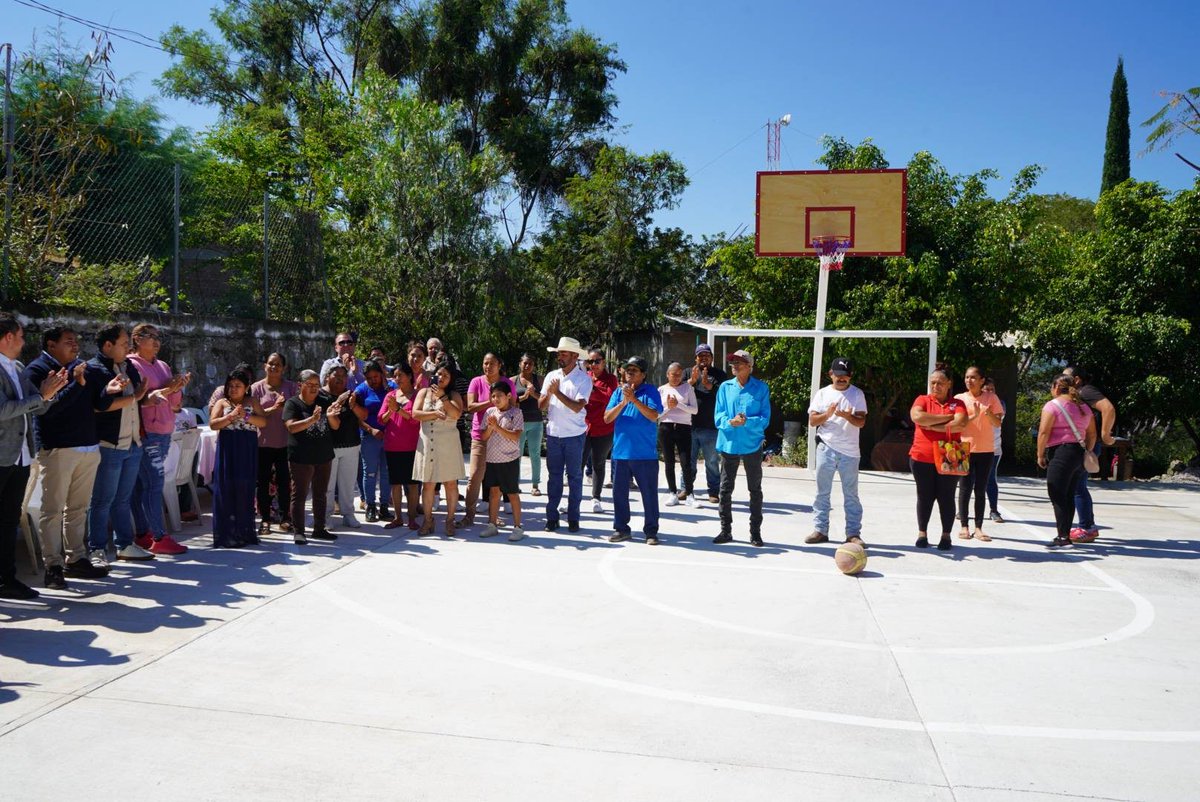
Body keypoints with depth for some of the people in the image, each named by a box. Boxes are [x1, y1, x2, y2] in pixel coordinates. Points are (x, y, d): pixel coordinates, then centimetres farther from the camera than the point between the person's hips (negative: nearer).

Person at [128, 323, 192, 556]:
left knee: (142, 484, 11)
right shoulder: (133, 365, -4)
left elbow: (175, 405, 17)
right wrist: (165, 390, -16)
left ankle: (143, 534, 13)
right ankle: (159, 538, -8)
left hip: (164, 432, 7)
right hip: (146, 432, -7)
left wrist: (178, 387, -2)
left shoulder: (163, 366, 17)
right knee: (154, 483, -9)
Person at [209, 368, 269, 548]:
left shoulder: (252, 402, 11)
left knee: (245, 490, 5)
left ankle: (244, 532, 14)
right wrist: (231, 416, -15)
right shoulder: (222, 403, 8)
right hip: (227, 450, -1)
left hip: (247, 451, 1)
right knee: (226, 490, -2)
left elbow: (263, 421, 0)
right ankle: (226, 534, 3)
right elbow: (213, 424, -4)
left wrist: (246, 416, -13)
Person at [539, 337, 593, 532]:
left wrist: (557, 392, -17)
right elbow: (541, 405, 6)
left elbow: (577, 407, -17)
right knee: (554, 476, 8)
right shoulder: (551, 376, 8)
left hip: (574, 435, -4)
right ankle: (552, 517, 14)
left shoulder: (584, 379, -7)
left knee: (574, 476, 5)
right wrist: (548, 393, -13)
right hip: (553, 433, 4)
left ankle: (573, 518, 13)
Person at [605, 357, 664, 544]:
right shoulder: (619, 392, 9)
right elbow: (607, 418, 1)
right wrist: (623, 402, -13)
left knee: (649, 494, 2)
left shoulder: (650, 392, -1)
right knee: (619, 493, 9)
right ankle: (621, 529, 21)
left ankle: (651, 531, 12)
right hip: (621, 451, 4)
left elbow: (654, 416, -14)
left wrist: (634, 399, -20)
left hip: (645, 453, -3)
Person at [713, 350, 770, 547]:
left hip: (752, 445, -2)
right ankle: (726, 530, 20)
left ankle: (755, 532, 19)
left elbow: (765, 419, -7)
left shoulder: (761, 388, -3)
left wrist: (746, 421, -23)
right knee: (725, 489, 7)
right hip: (728, 444, 2)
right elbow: (718, 416, 0)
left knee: (755, 489, 8)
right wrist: (730, 422, -21)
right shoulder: (725, 387, 4)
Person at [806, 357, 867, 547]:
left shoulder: (857, 394, 3)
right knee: (822, 492, 6)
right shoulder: (822, 393, 6)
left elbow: (861, 422, -5)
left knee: (851, 494, 4)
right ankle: (820, 530, 14)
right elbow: (812, 421, 1)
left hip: (850, 452, -1)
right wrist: (827, 414, -17)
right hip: (826, 449, 1)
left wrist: (848, 416, -25)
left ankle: (853, 533, 8)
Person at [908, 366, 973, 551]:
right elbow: (917, 417, -17)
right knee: (925, 497, 9)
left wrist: (932, 426, -13)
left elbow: (960, 424, -15)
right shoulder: (922, 400, 3)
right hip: (922, 459, 0)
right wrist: (947, 417, -11)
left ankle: (946, 535, 17)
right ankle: (922, 533, 21)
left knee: (946, 498, 7)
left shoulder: (957, 403, 4)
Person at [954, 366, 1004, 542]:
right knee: (965, 488, 3)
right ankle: (963, 526, 10)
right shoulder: (960, 398, 0)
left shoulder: (991, 398, 2)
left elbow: (998, 423, -2)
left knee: (980, 489, 4)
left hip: (986, 450, 1)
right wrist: (973, 416, -19)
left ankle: (978, 528, 7)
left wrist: (988, 413, -21)